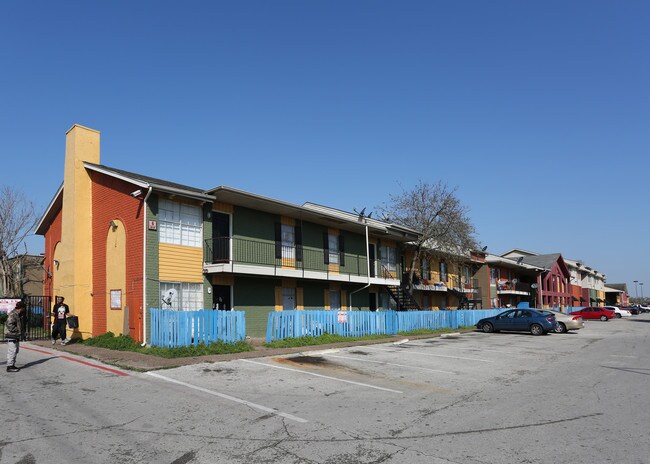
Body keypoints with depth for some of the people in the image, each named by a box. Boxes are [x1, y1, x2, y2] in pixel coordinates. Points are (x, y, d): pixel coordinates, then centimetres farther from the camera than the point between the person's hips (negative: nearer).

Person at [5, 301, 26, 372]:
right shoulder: (12, 315, -17)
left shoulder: (19, 315, 15)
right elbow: (9, 324, -25)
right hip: (11, 336, -10)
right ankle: (10, 367, -4)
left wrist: (22, 333, 14)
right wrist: (17, 331, -22)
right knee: (12, 351, -8)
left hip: (16, 336, 10)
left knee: (15, 351, 15)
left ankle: (12, 365, 24)